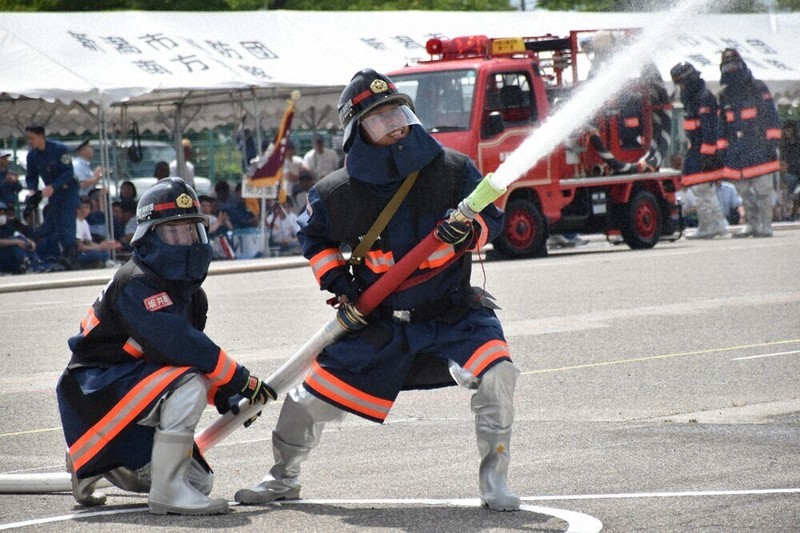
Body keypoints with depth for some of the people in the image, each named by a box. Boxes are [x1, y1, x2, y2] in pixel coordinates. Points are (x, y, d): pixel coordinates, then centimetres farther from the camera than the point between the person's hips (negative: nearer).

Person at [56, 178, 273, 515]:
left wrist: (228, 399, -2)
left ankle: (93, 463, 20)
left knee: (200, 480, 7)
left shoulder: (191, 294, 9)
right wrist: (242, 380, -25)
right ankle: (167, 492, -25)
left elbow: (195, 350, 15)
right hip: (93, 390, -9)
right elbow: (176, 345, -30)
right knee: (188, 383, -31)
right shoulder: (135, 284, -21)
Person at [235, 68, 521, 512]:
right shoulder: (336, 194, -9)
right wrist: (336, 280, -5)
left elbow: (492, 213, 0)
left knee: (494, 371, -26)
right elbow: (313, 236, 9)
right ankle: (283, 478, 31)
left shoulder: (451, 170, -11)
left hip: (451, 309, -1)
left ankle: (493, 481, -8)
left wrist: (469, 232, -22)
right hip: (378, 320, 1)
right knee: (315, 394, 1)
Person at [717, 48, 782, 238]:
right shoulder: (725, 95, 15)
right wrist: (722, 149, 15)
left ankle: (766, 226, -4)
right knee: (743, 190, 7)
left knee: (763, 189, -7)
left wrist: (772, 141, -8)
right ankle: (752, 224, 15)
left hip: (759, 149, -5)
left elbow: (771, 116, -2)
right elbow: (723, 124, 20)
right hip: (737, 150, 5)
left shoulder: (758, 88, 1)